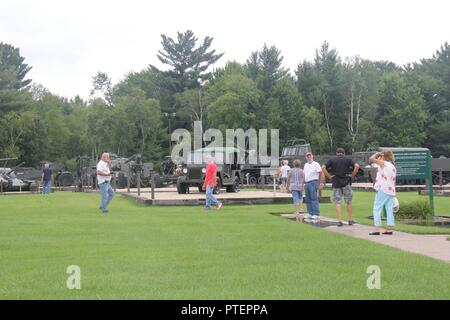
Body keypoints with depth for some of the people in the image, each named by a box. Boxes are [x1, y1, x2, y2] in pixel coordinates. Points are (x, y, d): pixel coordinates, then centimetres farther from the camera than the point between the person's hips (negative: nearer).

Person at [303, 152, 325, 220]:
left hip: (313, 182, -8)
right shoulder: (305, 165, 18)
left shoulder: (316, 164, -5)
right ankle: (310, 214, 14)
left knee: (314, 199, -12)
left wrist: (321, 183, -15)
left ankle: (317, 214, -12)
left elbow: (321, 174, -8)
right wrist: (303, 183, 17)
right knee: (308, 200, 7)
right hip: (307, 183, 8)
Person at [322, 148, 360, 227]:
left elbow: (323, 168, -5)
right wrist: (352, 175, -2)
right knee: (349, 202, 9)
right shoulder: (347, 159, 5)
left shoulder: (332, 160, 6)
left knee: (337, 202, 2)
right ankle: (350, 220, 13)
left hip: (336, 183, 0)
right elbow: (357, 166, -9)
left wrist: (329, 176, -2)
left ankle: (340, 221, -5)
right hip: (346, 182, 0)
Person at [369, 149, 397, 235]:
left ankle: (376, 228, -11)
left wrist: (377, 154, 3)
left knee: (377, 208, -5)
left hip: (383, 190, -7)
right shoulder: (393, 167, 17)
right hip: (391, 190, 8)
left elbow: (371, 159, -13)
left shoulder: (383, 163, -6)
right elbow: (394, 180, 19)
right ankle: (389, 228, 6)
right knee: (389, 210, 7)